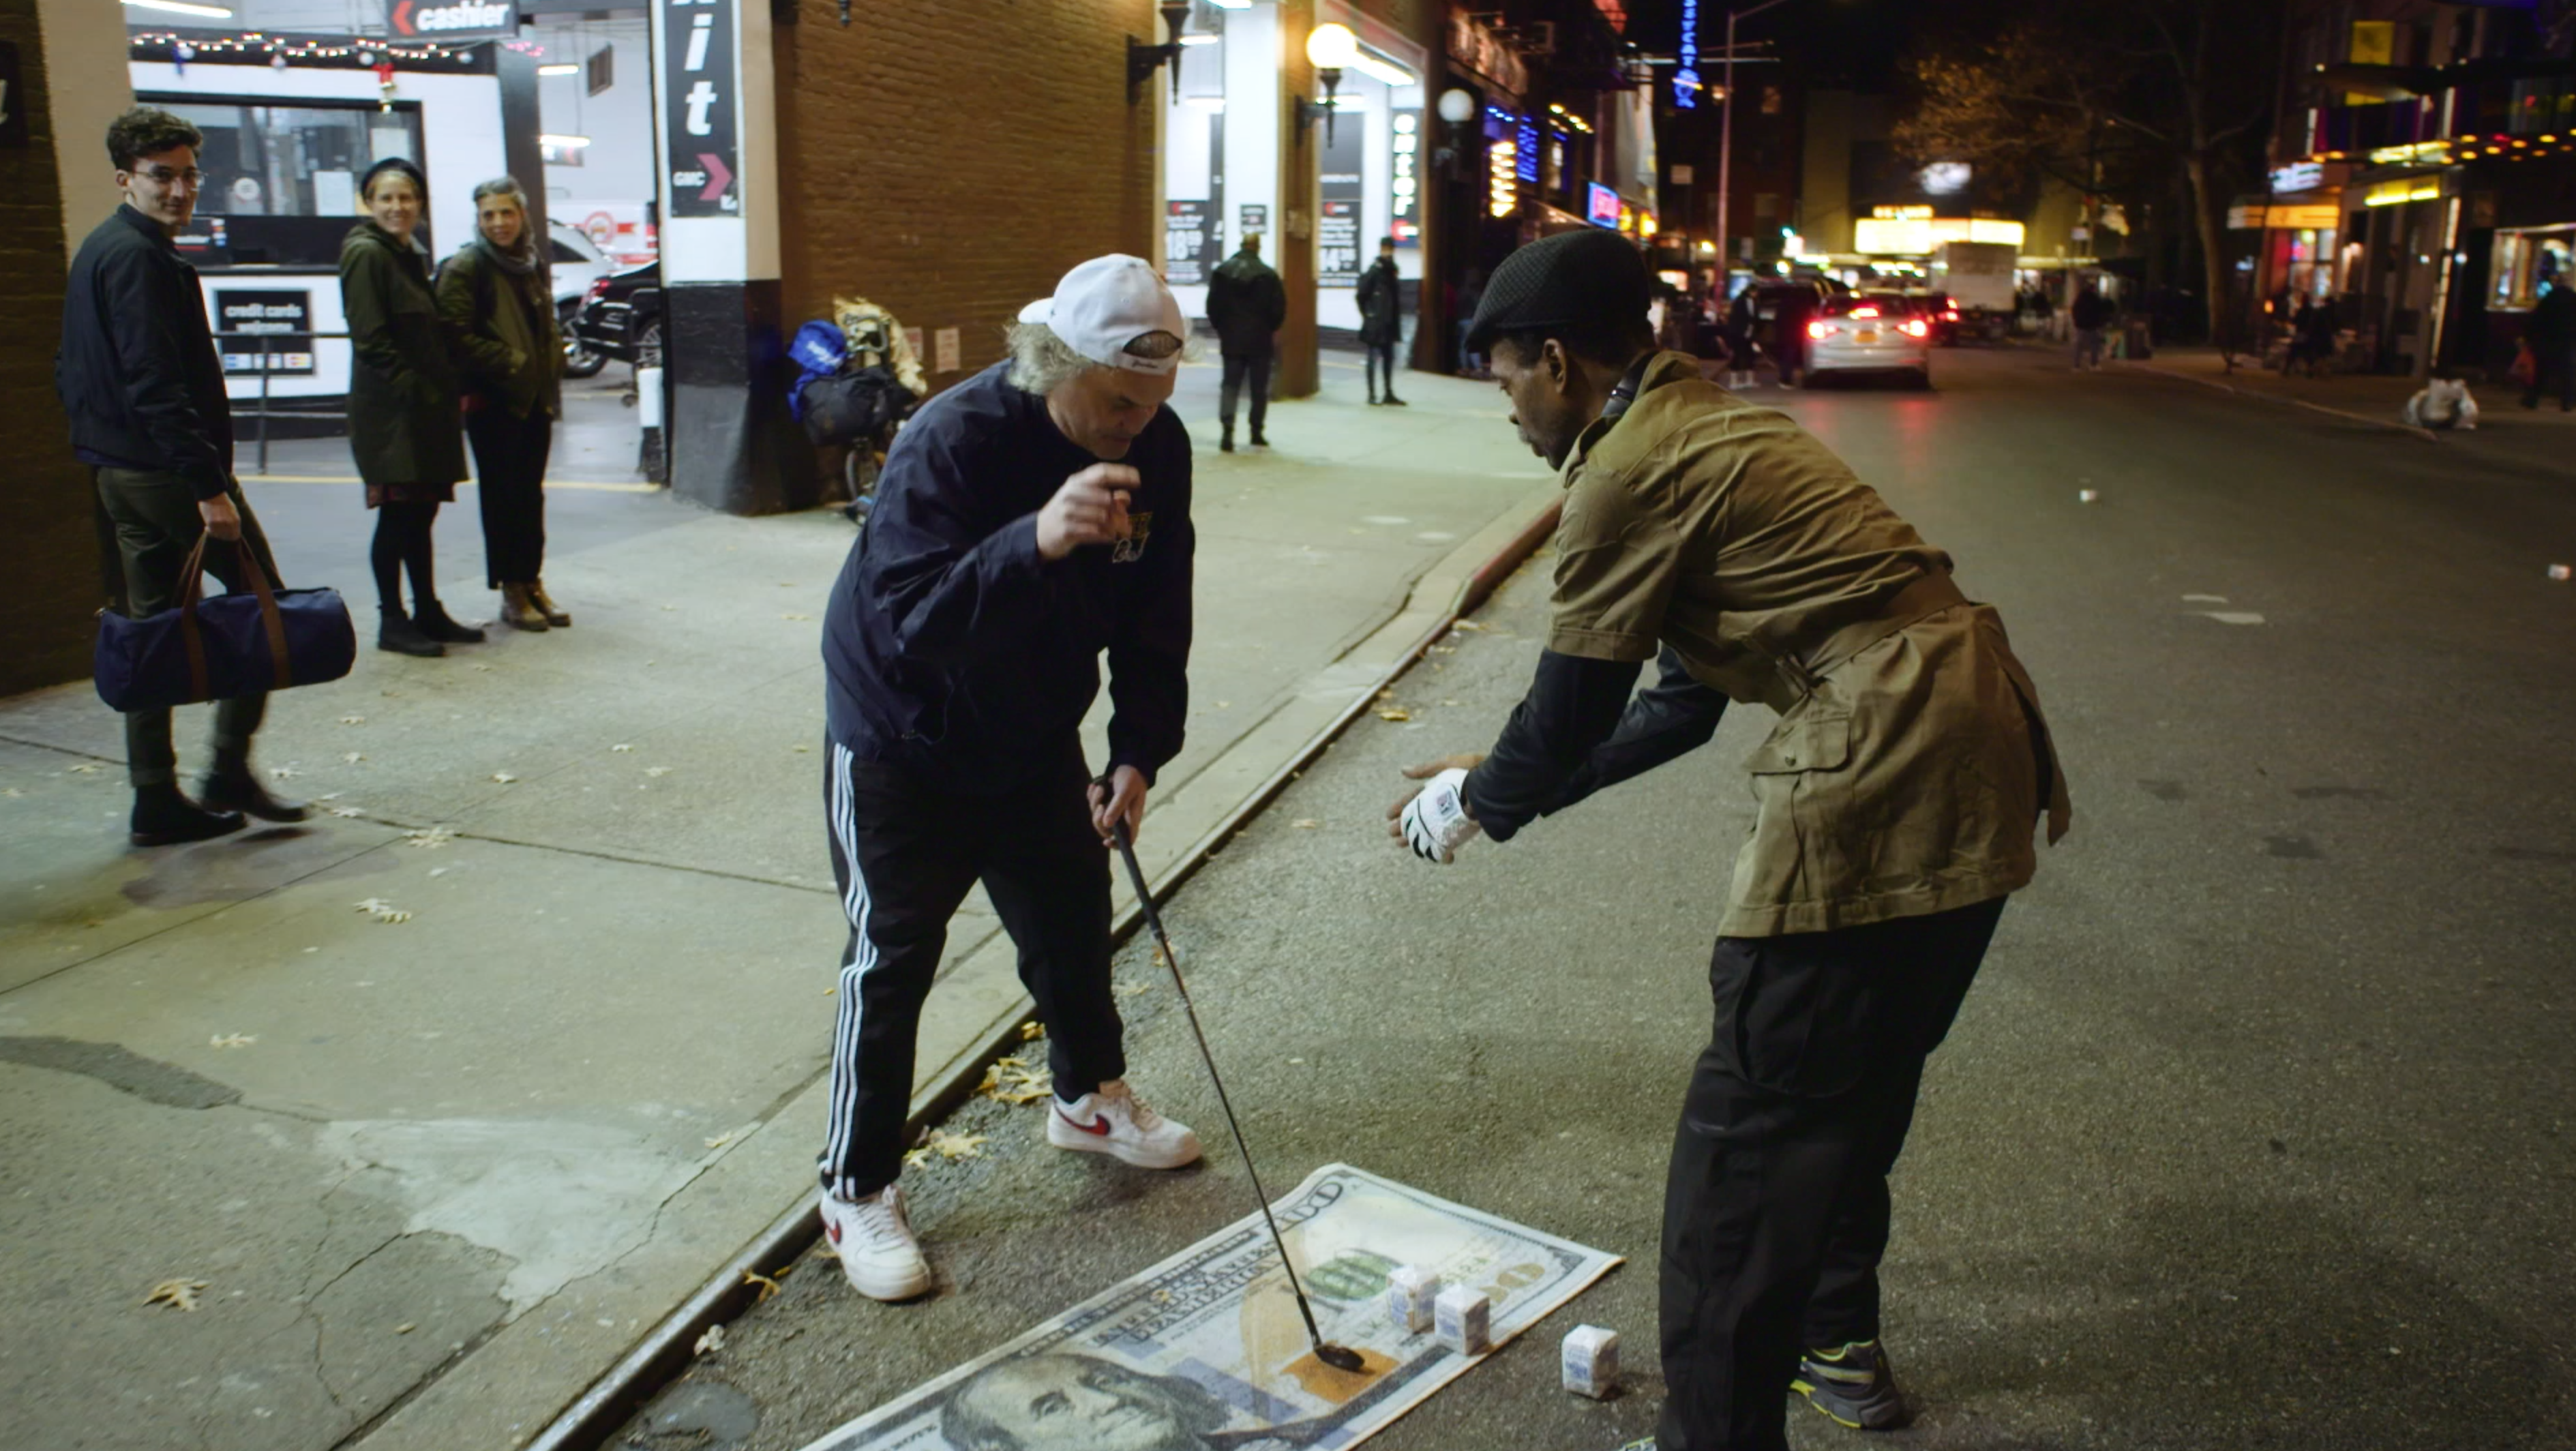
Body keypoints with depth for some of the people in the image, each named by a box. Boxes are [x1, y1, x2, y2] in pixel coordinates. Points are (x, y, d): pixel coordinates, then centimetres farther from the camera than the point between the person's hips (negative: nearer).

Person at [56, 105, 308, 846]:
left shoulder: (98, 250, 17)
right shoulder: (137, 257, -14)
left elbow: (72, 373, 22)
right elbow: (154, 385, -22)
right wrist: (209, 485, -24)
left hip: (117, 471, 10)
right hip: (165, 470, -10)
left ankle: (156, 801, 15)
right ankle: (228, 772, -2)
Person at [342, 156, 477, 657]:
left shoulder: (411, 255, 17)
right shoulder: (365, 254, -10)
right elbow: (371, 339, -17)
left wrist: (449, 388, 10)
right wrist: (413, 387, -18)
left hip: (425, 405, 8)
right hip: (389, 408, -8)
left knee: (422, 509, 12)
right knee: (398, 513, -4)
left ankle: (427, 611, 20)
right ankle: (392, 621, 4)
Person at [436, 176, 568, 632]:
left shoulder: (534, 262, 13)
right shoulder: (465, 267, -7)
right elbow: (457, 337, -14)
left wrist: (551, 368, 7)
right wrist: (511, 362, -16)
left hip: (535, 398, 6)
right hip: (493, 402, -6)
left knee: (531, 494, 11)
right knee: (501, 496, 0)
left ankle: (532, 583, 19)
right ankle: (512, 593, 7)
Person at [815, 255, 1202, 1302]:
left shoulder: (1157, 448, -12)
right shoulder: (950, 441, -30)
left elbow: (1154, 616, -3)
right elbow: (907, 620, -40)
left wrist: (1139, 754, -12)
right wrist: (1035, 541, -54)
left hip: (1036, 735, 6)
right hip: (902, 741, -6)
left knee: (1073, 916, 16)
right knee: (893, 956, -1)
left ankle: (1089, 1099, 42)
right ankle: (856, 1192, 14)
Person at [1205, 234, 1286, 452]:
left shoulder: (1222, 271, -1)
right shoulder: (1268, 274, -8)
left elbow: (1213, 305, 1)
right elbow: (1279, 308, -7)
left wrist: (1221, 328, 14)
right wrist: (1268, 328, 9)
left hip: (1231, 340, 2)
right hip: (1259, 341, -2)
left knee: (1230, 385, 4)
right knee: (1259, 388, 10)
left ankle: (1227, 428, -15)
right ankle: (1256, 432, 14)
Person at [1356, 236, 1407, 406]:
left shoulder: (1391, 270, 12)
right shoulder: (1374, 270, -11)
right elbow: (1362, 294, -13)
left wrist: (1396, 319, 12)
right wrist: (1367, 314, -10)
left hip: (1389, 322, 8)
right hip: (1375, 323, -8)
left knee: (1388, 357, 10)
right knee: (1374, 357, -2)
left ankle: (1389, 393, 15)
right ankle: (1372, 394, 2)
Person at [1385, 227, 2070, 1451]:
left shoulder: (1629, 471, -10)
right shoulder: (1709, 431, 20)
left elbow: (1571, 710, -4)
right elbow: (1682, 704, 23)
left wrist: (1475, 804, 16)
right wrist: (1502, 785, 25)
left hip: (1881, 784, -11)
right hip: (1974, 755, 11)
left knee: (1744, 1142, -1)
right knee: (1856, 1085, 26)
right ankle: (1837, 1340, 46)